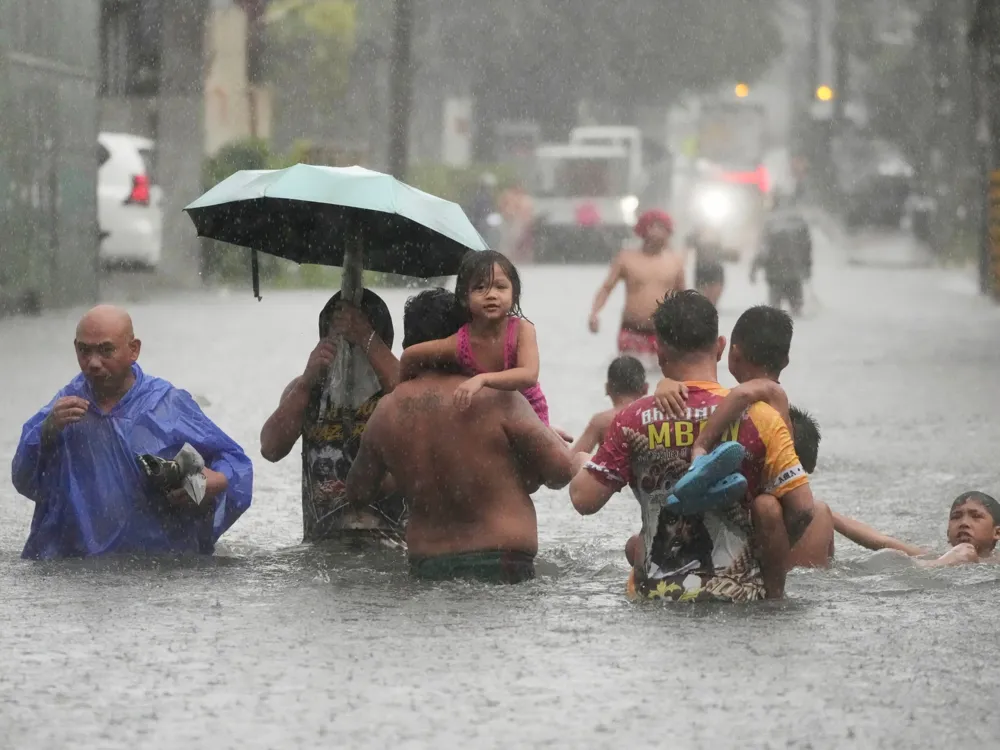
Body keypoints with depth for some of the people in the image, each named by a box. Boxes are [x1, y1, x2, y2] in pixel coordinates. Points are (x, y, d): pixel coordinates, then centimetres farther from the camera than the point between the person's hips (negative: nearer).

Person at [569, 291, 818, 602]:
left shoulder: (634, 420, -1)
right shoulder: (757, 417, -2)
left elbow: (584, 499, 1)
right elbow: (801, 508, -5)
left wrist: (580, 462, 24)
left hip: (655, 596, 0)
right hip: (739, 595, 0)